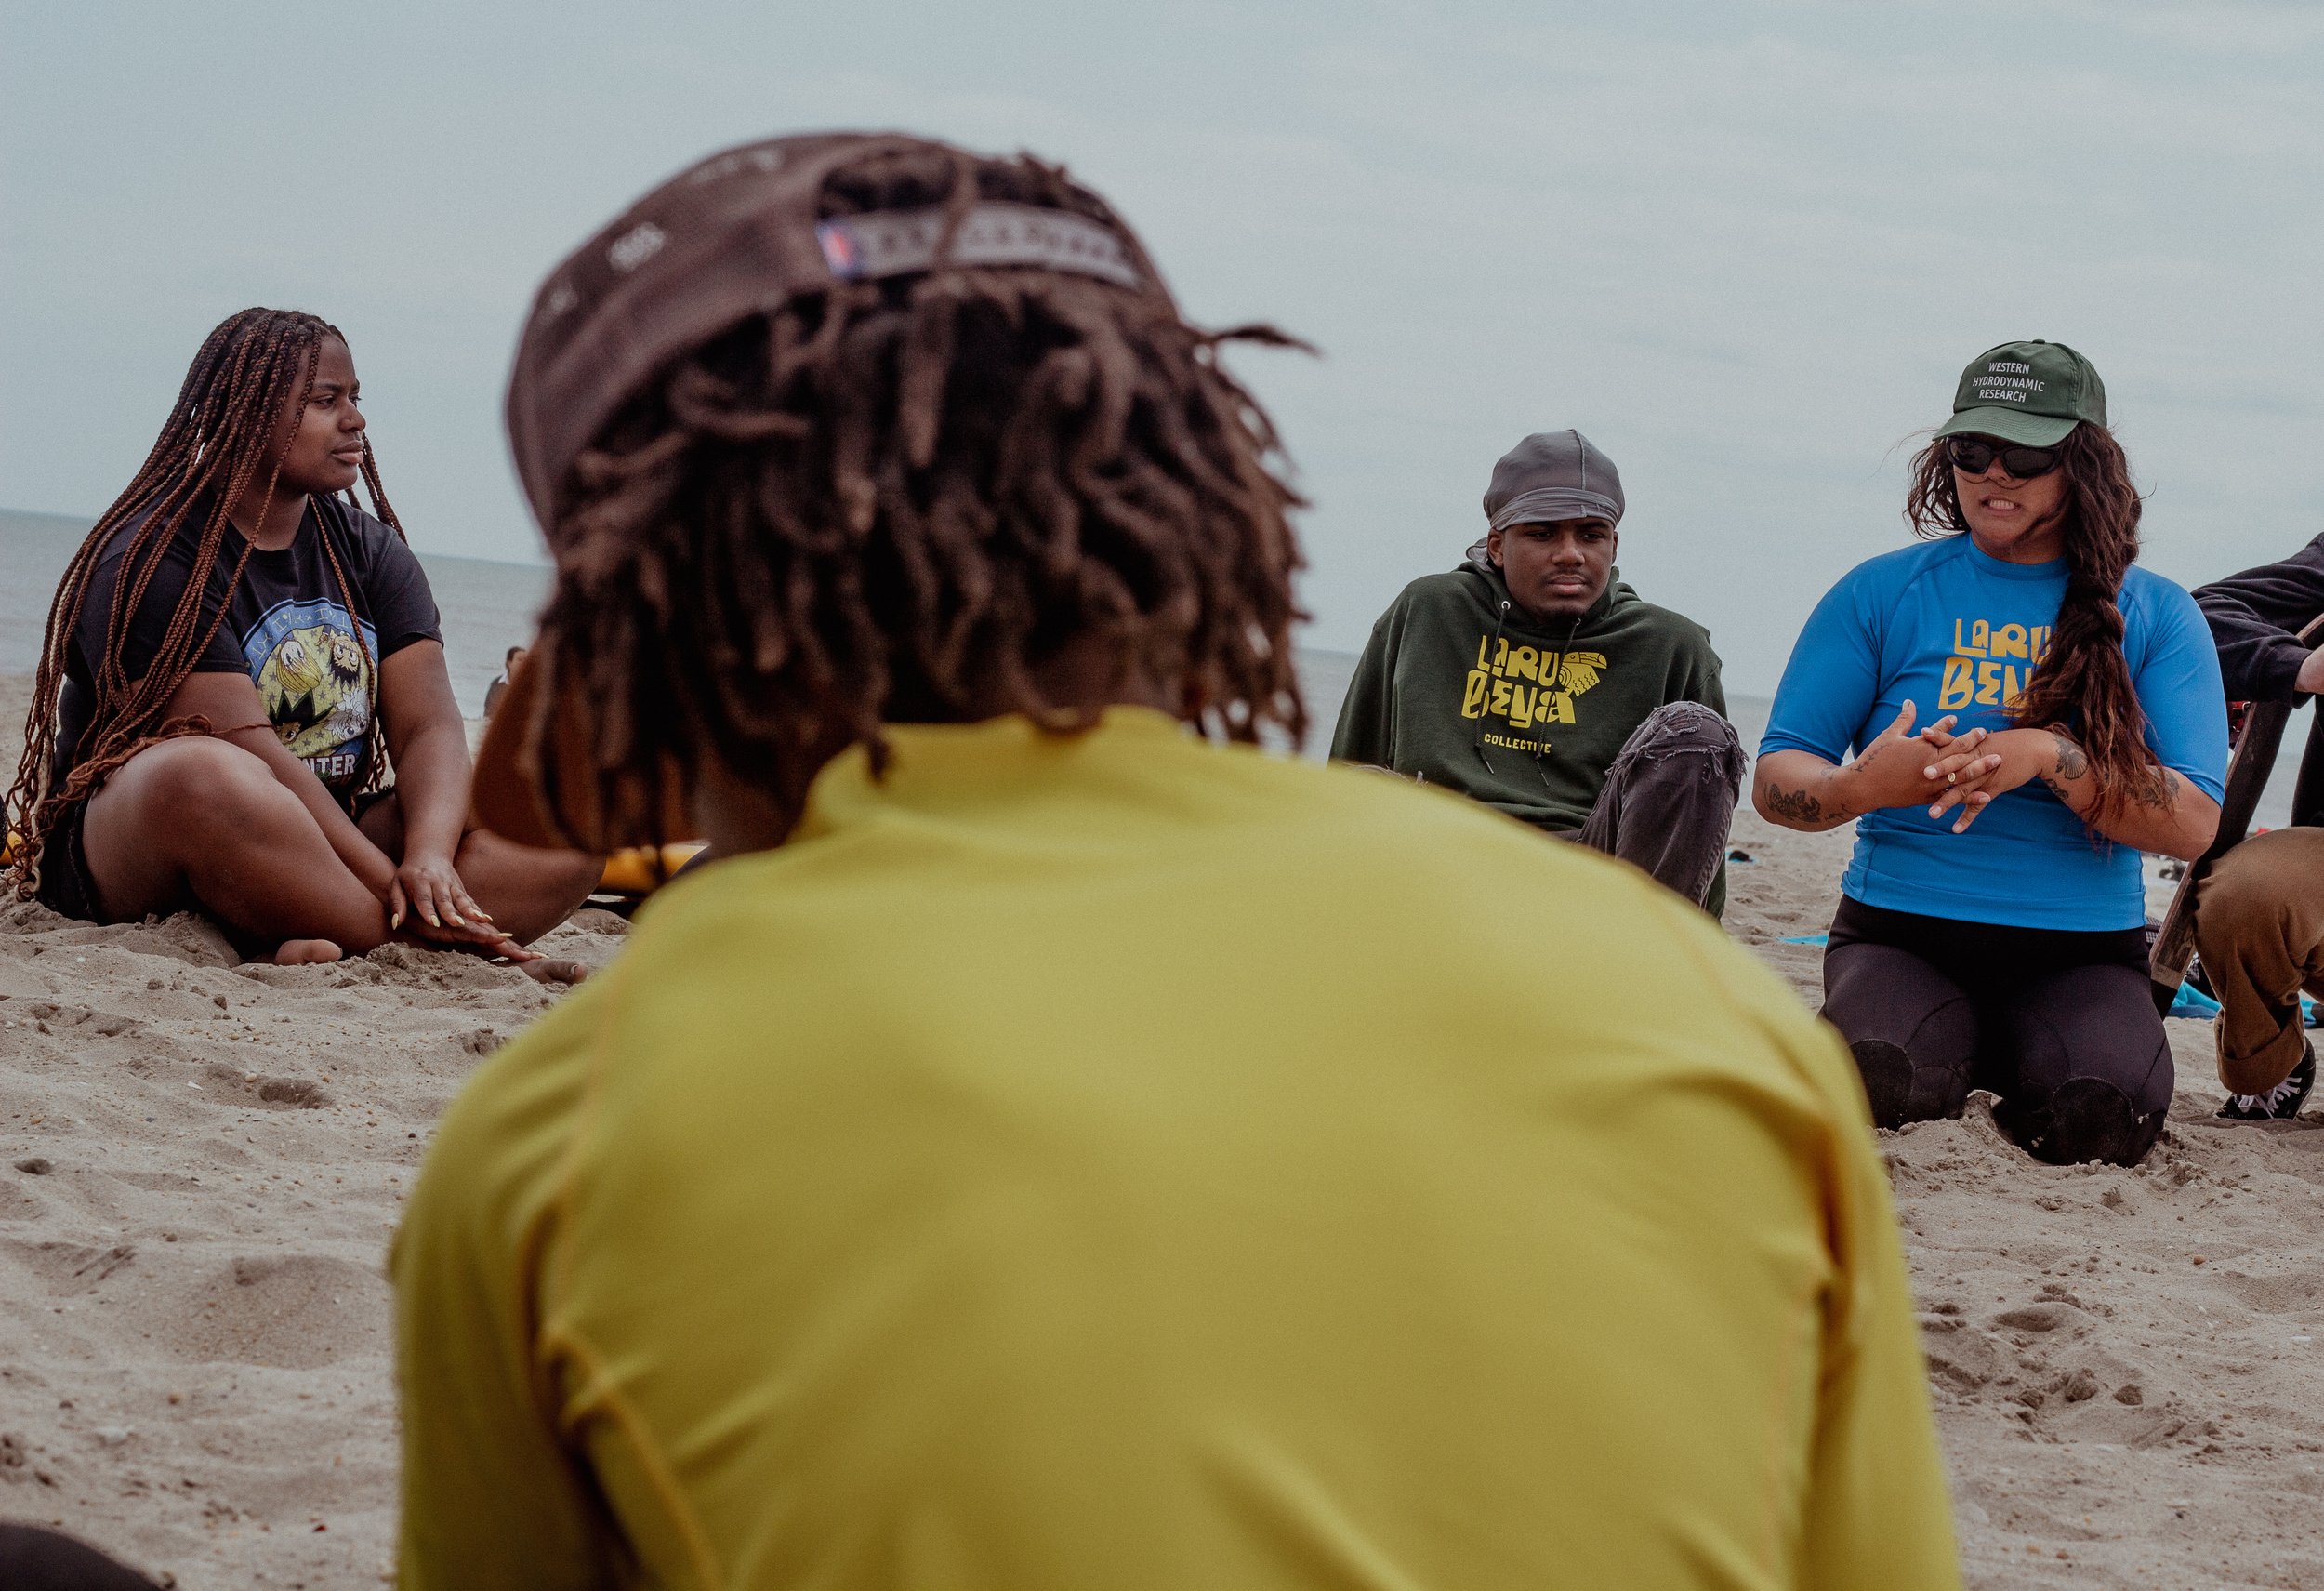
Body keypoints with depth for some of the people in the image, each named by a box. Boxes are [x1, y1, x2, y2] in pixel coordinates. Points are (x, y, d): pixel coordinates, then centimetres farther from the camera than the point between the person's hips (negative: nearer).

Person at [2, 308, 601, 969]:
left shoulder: (370, 550, 12)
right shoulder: (151, 561, -10)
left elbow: (428, 724, -2)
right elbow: (251, 753, -21)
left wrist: (429, 857, -24)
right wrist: (395, 889, -29)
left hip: (319, 853, 7)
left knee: (562, 836, -15)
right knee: (203, 776, -41)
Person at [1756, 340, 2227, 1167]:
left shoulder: (2153, 614, 6)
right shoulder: (1883, 594, 6)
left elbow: (2195, 824, -5)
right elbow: (1775, 781, 4)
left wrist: (2049, 757, -20)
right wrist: (1864, 786, -20)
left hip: (2082, 952, 1)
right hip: (1901, 935, 0)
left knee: (2103, 1113, -31)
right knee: (1872, 1083, -34)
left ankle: (2012, 1068, 6)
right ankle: (1960, 1062, 4)